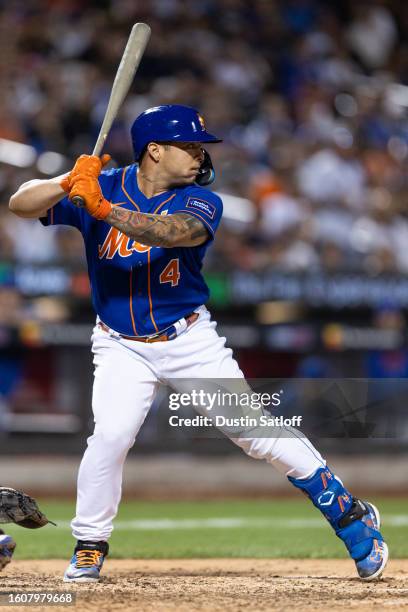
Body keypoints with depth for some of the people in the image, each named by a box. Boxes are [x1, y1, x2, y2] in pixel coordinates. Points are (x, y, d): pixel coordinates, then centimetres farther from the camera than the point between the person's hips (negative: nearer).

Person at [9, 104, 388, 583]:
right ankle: (89, 544, 1)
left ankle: (349, 515, 10)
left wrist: (103, 208, -46)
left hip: (190, 340, 0)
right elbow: (20, 205, -15)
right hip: (123, 346, 0)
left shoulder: (200, 202, -11)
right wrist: (70, 182, -34)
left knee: (256, 431, -3)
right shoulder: (101, 186, -7)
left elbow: (176, 232, -35)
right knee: (110, 436, -20)